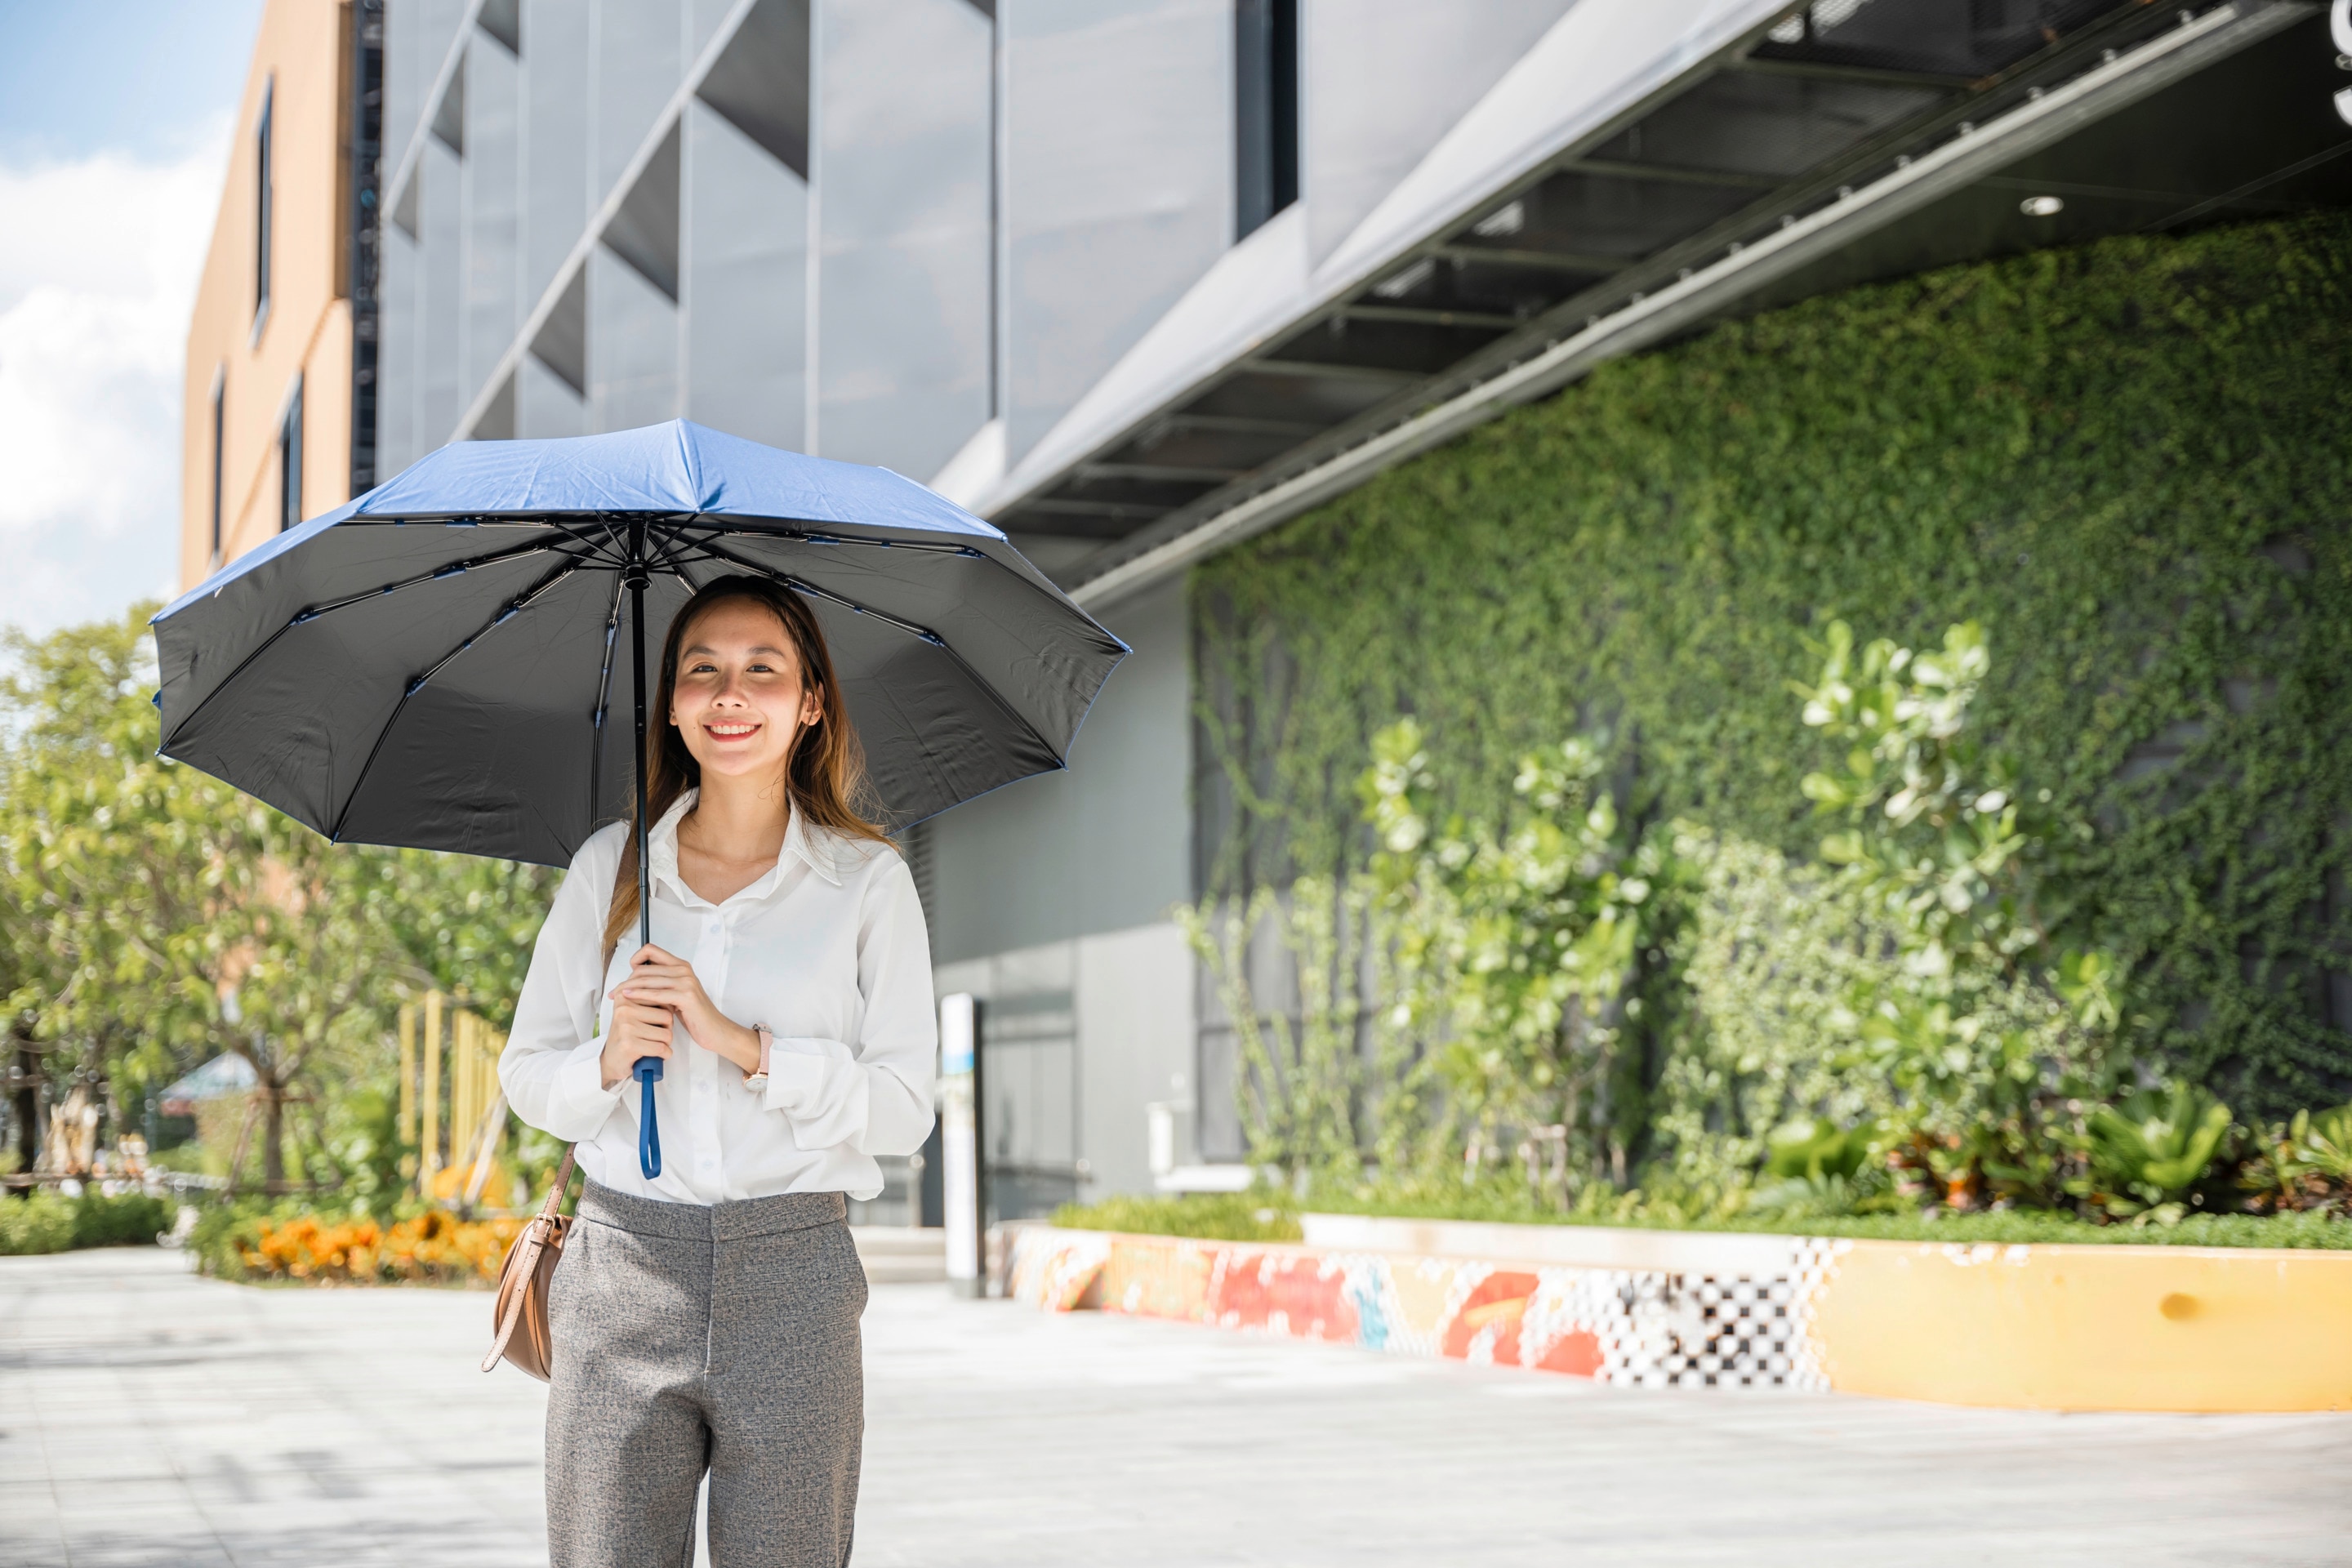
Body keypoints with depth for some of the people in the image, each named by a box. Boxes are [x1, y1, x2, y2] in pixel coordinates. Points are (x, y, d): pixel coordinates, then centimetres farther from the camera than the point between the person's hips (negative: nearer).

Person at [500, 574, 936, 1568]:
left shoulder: (868, 881, 3)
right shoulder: (608, 867, 9)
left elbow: (904, 1109, -3)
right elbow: (525, 1073, 12)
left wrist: (742, 1044, -13)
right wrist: (608, 1058, -8)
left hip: (792, 1272, -1)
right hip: (622, 1271, 1)